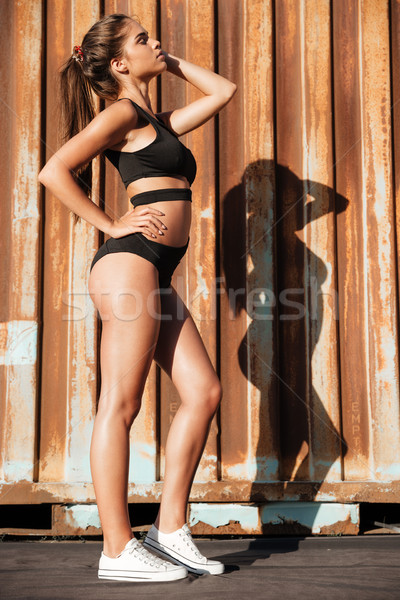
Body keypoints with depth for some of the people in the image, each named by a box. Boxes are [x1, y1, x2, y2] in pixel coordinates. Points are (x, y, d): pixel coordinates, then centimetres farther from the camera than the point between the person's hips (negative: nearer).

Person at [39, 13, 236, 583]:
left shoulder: (160, 123, 25)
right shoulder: (123, 113, -1)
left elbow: (224, 90, 36)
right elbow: (54, 171, -11)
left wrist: (172, 62, 30)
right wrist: (113, 225, -8)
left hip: (156, 274, 9)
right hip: (131, 260, -9)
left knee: (204, 392, 4)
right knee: (120, 404, -7)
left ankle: (170, 529, 10)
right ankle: (118, 550, -2)